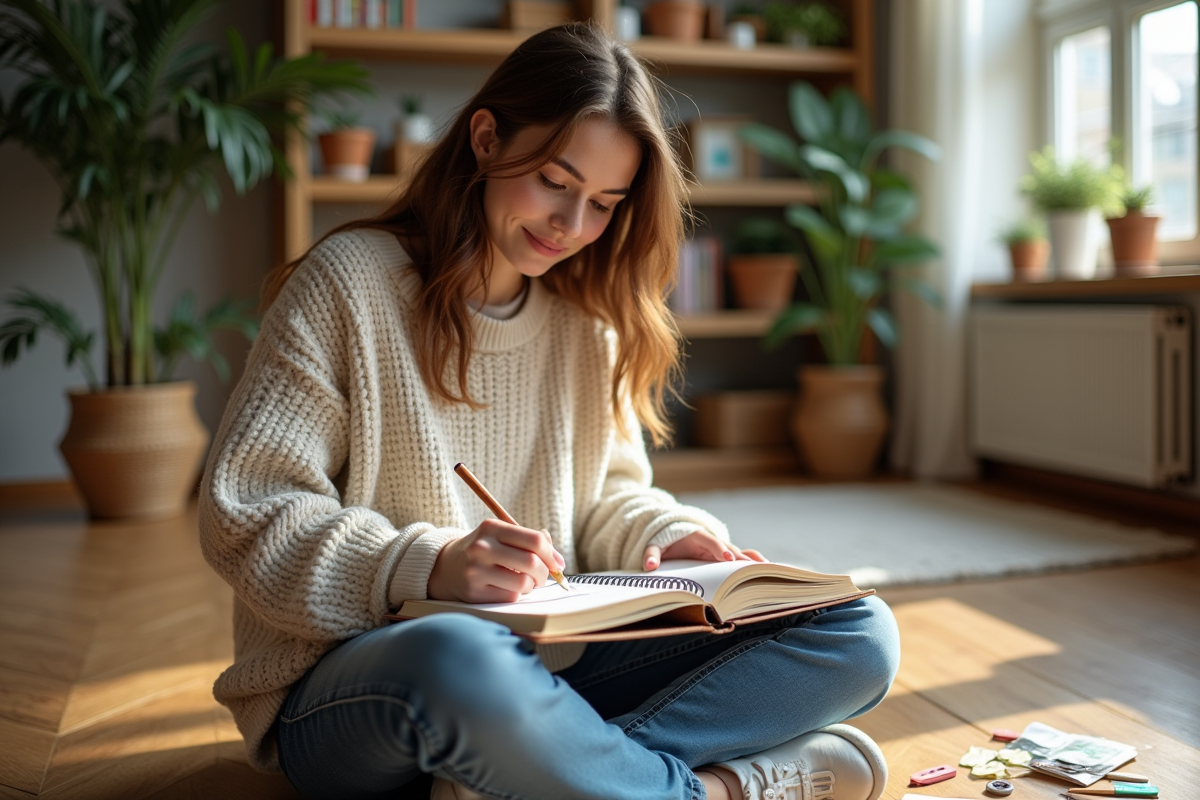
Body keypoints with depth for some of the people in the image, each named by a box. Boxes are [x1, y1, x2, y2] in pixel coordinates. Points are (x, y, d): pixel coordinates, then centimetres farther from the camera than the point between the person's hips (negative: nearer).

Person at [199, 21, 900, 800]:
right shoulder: (350, 282, -5)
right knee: (457, 658, -43)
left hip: (552, 670, 6)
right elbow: (244, 515, -11)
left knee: (859, 634, -10)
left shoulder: (588, 319, 11)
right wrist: (429, 565, -26)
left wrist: (666, 534, -6)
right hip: (352, 680, -5)